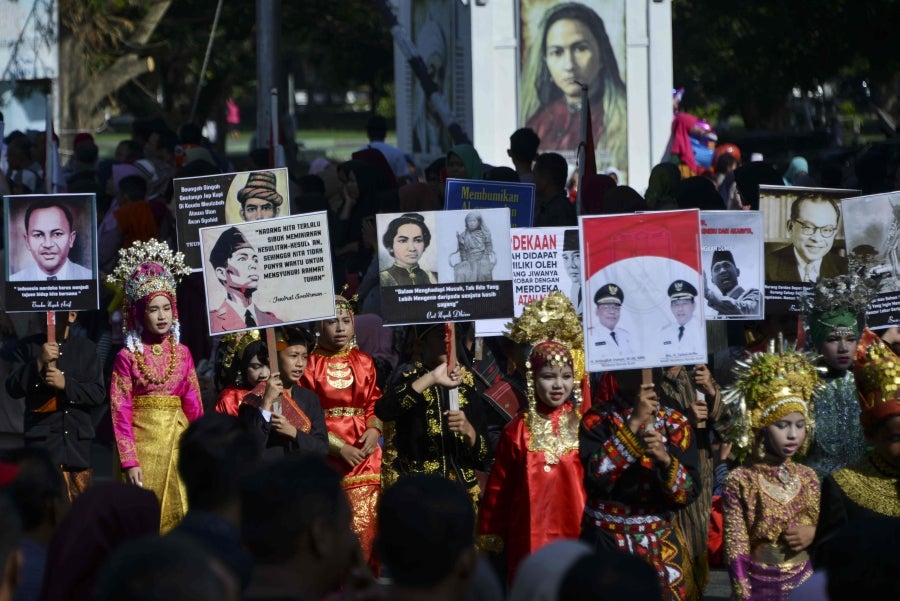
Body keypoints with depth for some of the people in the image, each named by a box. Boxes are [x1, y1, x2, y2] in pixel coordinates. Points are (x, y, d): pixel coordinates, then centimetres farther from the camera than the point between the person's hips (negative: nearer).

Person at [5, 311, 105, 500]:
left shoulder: (86, 348, 11)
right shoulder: (28, 346, 8)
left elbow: (99, 394, 3)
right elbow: (13, 388, -2)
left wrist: (66, 384, -12)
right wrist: (39, 362, -15)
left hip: (78, 440, 2)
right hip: (42, 440, -2)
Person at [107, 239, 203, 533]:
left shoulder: (182, 353, 8)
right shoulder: (127, 357, -3)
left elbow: (193, 405, 10)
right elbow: (120, 413, -7)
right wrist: (129, 461, -14)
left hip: (177, 440, 3)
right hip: (142, 441, -3)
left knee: (178, 514, 3)